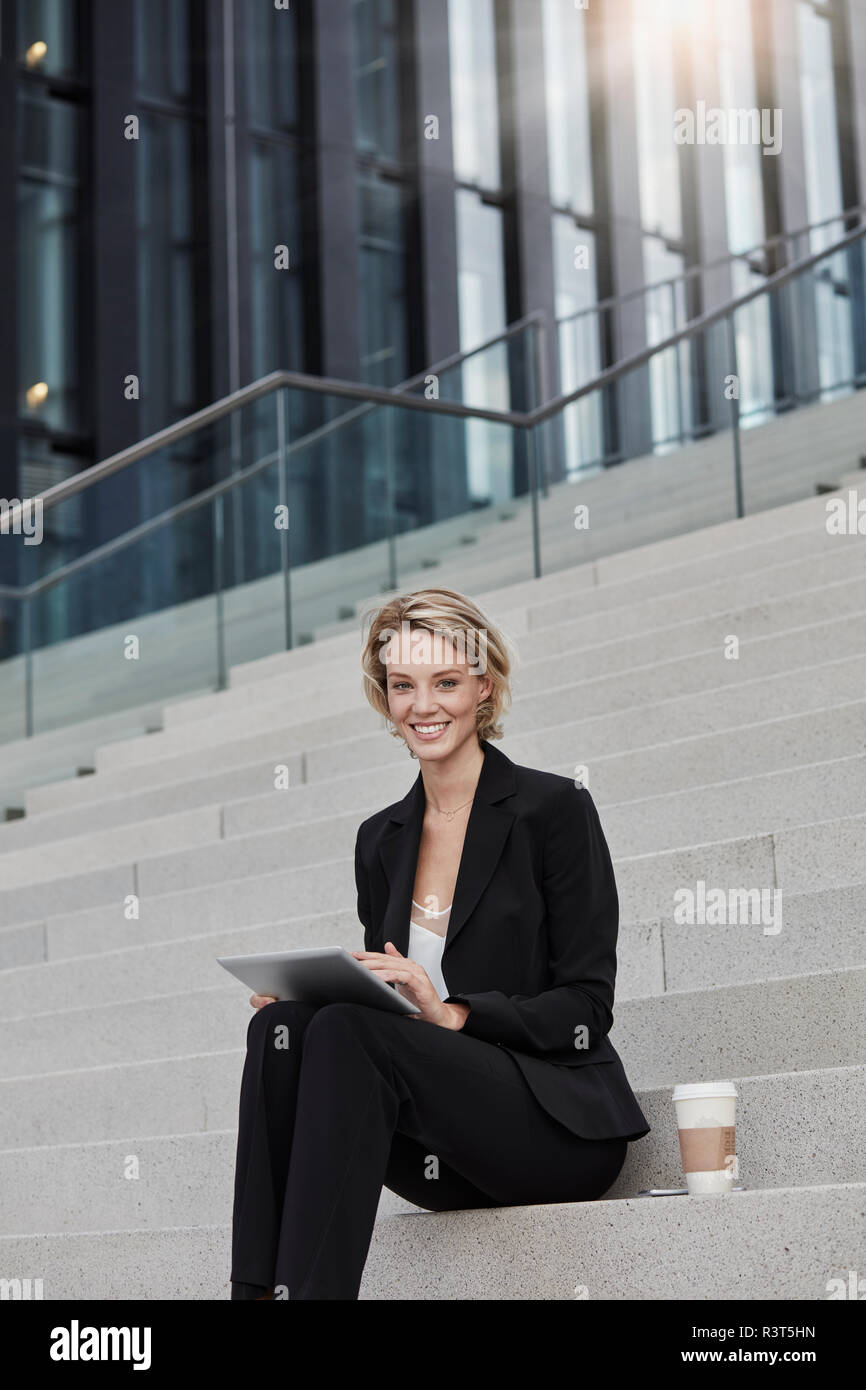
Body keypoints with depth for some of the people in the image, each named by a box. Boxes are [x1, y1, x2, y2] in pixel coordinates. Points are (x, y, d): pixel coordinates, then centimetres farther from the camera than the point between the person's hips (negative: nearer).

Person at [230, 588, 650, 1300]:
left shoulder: (556, 809, -2)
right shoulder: (381, 841, 15)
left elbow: (585, 1008, -6)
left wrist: (453, 1013, -22)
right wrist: (300, 996, -6)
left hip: (559, 1122, -5)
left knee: (349, 1032, -31)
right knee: (282, 1027, -24)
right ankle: (257, 1289, -32)